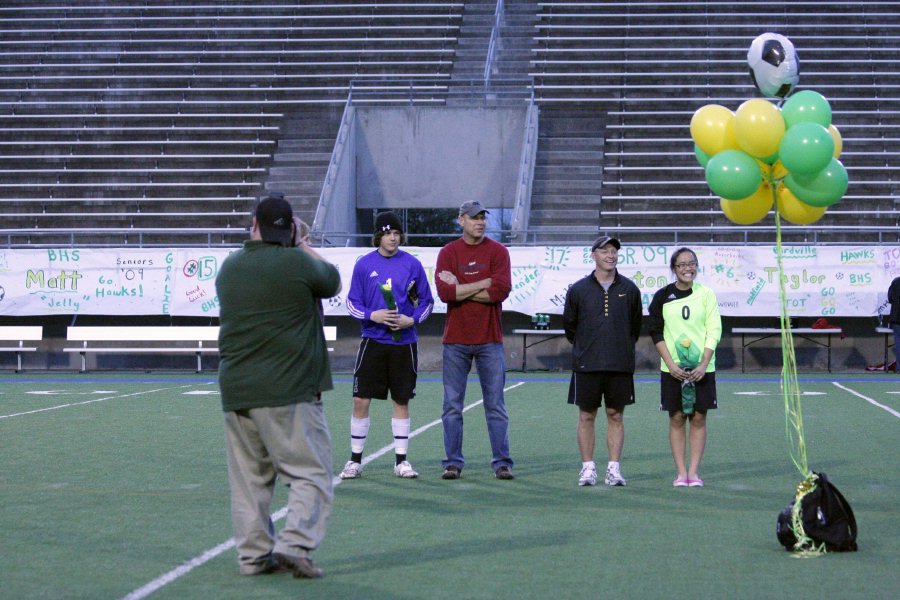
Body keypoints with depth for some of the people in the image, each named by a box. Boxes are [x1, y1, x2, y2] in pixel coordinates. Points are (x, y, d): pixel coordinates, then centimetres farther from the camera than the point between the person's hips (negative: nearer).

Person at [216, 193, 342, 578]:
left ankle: (254, 554, 12)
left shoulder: (229, 267, 10)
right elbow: (333, 283, 9)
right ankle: (294, 545, -11)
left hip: (235, 391, 6)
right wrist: (302, 244, 19)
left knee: (249, 479, 11)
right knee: (311, 472, 1)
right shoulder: (298, 263, -9)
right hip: (288, 391, -6)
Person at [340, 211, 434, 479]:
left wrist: (411, 320, -10)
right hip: (372, 340, 0)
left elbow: (426, 301, 7)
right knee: (360, 400, -3)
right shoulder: (364, 264, 1)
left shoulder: (412, 264, 2)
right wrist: (372, 315, -14)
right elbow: (352, 303, 4)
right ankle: (355, 459, 9)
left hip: (404, 342, 0)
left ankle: (401, 460, 16)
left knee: (401, 401, 6)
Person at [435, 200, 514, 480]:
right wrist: (484, 284, -10)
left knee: (496, 405, 2)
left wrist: (460, 289, -9)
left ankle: (502, 462, 7)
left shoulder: (497, 251, 3)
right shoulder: (448, 253, 4)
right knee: (452, 406, 3)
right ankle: (453, 462, 10)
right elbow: (444, 292, -11)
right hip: (455, 340, 1)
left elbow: (501, 290, -12)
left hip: (490, 340, 0)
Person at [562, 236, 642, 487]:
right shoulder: (578, 289, 2)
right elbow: (569, 325, 12)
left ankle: (614, 468, 8)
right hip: (586, 365, -1)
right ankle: (588, 467, 9)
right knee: (586, 416, 2)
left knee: (616, 416, 3)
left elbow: (636, 325, 17)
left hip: (621, 365, 1)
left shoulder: (629, 289, 5)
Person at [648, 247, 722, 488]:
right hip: (672, 367, 0)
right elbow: (656, 332, 3)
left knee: (698, 417, 1)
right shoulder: (663, 296, 3)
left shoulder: (706, 294, 2)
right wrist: (671, 363, -8)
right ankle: (681, 472, 7)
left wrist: (703, 364, -10)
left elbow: (714, 331, 0)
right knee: (677, 417, 2)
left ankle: (694, 471, 6)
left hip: (702, 367, 0)